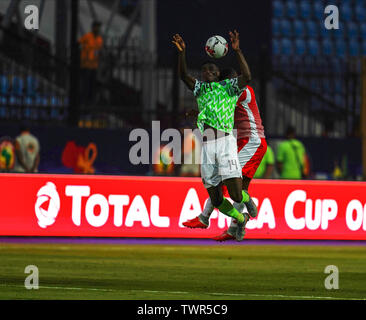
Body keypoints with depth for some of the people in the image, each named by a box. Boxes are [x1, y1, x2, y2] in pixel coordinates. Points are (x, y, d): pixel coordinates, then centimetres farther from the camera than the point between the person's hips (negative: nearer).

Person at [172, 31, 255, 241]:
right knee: (217, 201, 1)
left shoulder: (228, 86, 11)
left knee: (235, 195, -13)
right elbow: (184, 75, 7)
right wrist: (182, 52, -8)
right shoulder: (200, 89, 21)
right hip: (206, 146, 4)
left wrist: (237, 50, -14)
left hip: (226, 141, -4)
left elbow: (247, 77, -7)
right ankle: (241, 219, 27)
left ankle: (246, 198, 24)